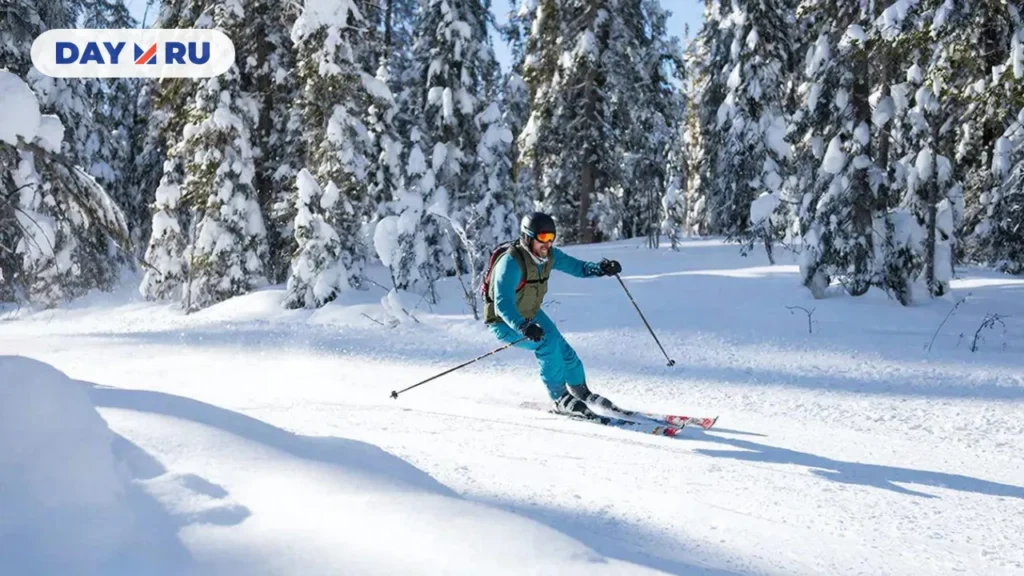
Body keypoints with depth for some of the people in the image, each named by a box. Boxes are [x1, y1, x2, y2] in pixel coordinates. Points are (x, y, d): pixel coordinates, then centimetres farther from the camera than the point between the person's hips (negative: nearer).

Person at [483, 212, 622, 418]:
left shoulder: (548, 255, -10)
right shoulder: (511, 263, -32)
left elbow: (576, 266, -4)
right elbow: (502, 303, -40)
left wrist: (600, 268, -24)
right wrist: (522, 326, -56)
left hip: (531, 315, 7)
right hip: (504, 322, -7)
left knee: (563, 351, 2)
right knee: (547, 341, -27)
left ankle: (581, 392, 29)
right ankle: (561, 399, -14)